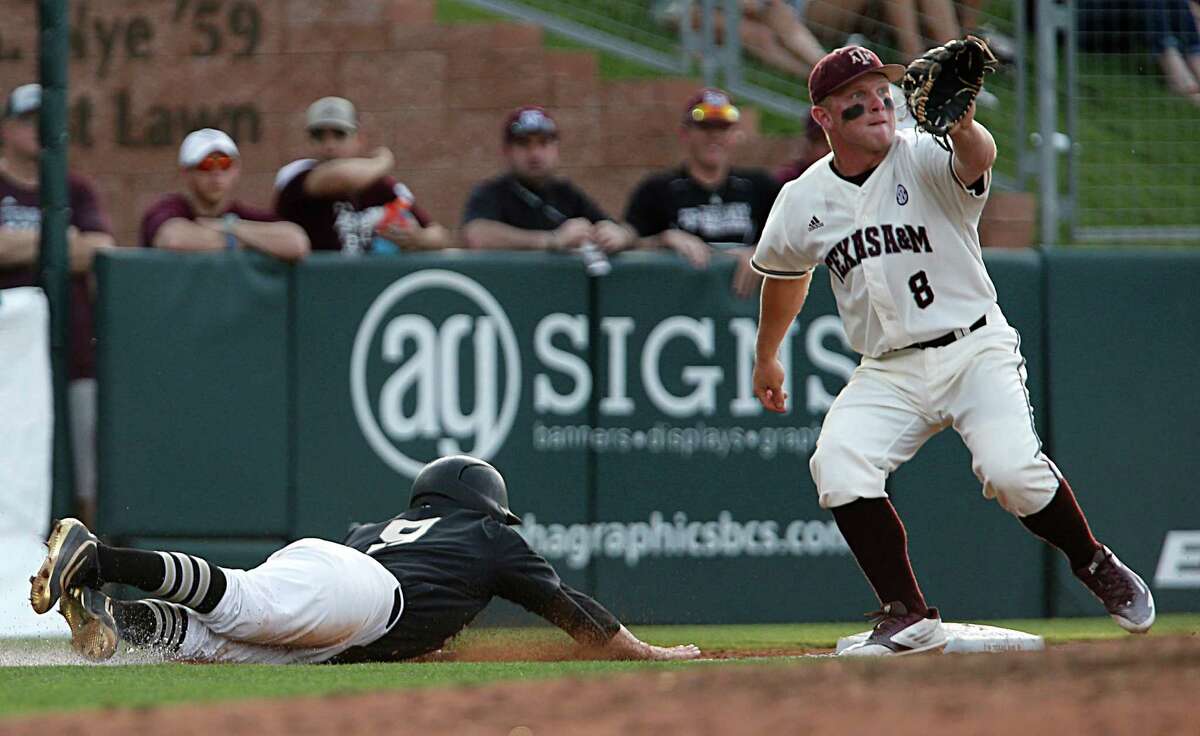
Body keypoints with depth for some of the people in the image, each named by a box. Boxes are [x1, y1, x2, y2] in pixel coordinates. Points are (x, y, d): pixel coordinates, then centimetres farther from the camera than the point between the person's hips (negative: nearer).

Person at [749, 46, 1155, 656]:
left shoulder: (925, 160, -11)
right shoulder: (802, 202, 2)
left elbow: (978, 161, -36)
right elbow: (785, 276, 23)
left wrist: (962, 128, -59)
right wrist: (766, 358, 34)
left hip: (975, 349, -3)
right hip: (888, 373, 3)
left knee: (1010, 468, -25)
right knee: (838, 470, -21)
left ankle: (1098, 568, 4)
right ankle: (909, 617, -7)